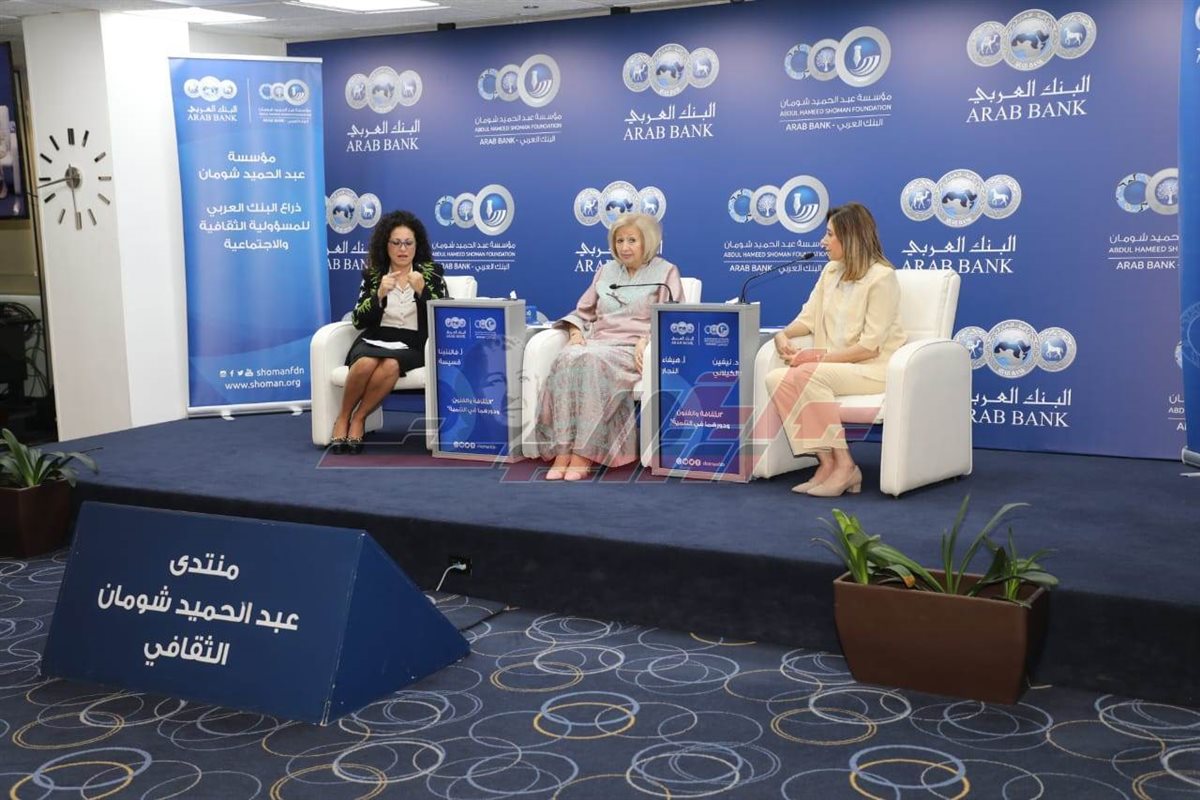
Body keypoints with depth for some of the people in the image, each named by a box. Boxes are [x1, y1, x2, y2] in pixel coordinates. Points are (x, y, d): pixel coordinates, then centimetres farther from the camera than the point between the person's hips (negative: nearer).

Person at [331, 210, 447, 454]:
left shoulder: (431, 272, 7)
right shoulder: (372, 274, 10)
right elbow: (359, 321, 3)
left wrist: (422, 290, -18)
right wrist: (380, 294, -13)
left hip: (411, 346, -1)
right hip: (374, 341, 1)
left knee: (390, 365, -36)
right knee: (367, 363, -34)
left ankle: (358, 418, -17)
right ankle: (343, 417, -11)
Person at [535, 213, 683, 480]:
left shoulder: (665, 272, 11)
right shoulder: (606, 271, 25)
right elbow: (583, 311, 26)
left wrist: (646, 340, -17)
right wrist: (575, 330, 4)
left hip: (634, 351, -4)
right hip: (597, 342, 4)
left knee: (592, 361, -37)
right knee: (567, 359, -32)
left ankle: (584, 454, -38)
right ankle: (562, 451, -37)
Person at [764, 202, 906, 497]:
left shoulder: (882, 277, -11)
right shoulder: (831, 271, 13)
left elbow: (870, 346, -16)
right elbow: (808, 317, 13)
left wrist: (820, 356, -21)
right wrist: (784, 334, -8)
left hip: (874, 368, -7)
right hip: (833, 365, 7)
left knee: (808, 374, -33)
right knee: (776, 378, -20)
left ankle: (844, 464, -23)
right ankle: (826, 462, -19)